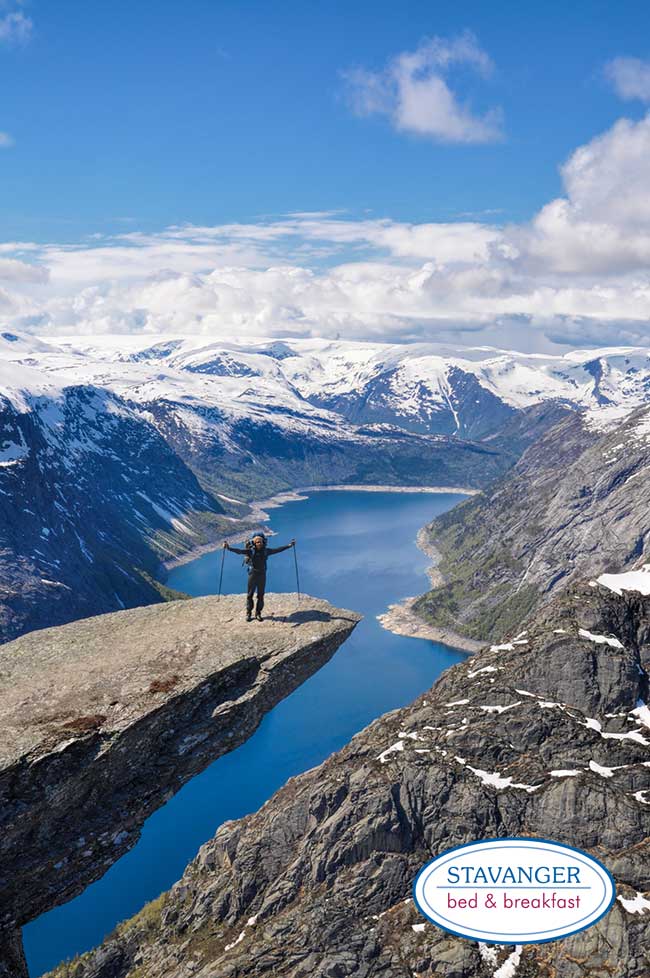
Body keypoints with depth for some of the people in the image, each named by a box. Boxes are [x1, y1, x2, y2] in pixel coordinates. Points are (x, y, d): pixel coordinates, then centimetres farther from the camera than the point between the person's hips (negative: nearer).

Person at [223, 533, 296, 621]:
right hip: (252, 575, -2)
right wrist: (229, 548, -35)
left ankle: (258, 613, 21)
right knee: (250, 595, 4)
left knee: (261, 596, 8)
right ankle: (248, 613, 16)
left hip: (262, 575, 2)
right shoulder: (250, 551, -9)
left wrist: (289, 545, 6)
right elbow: (239, 550, -20)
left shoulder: (266, 551, 0)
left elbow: (278, 549, 7)